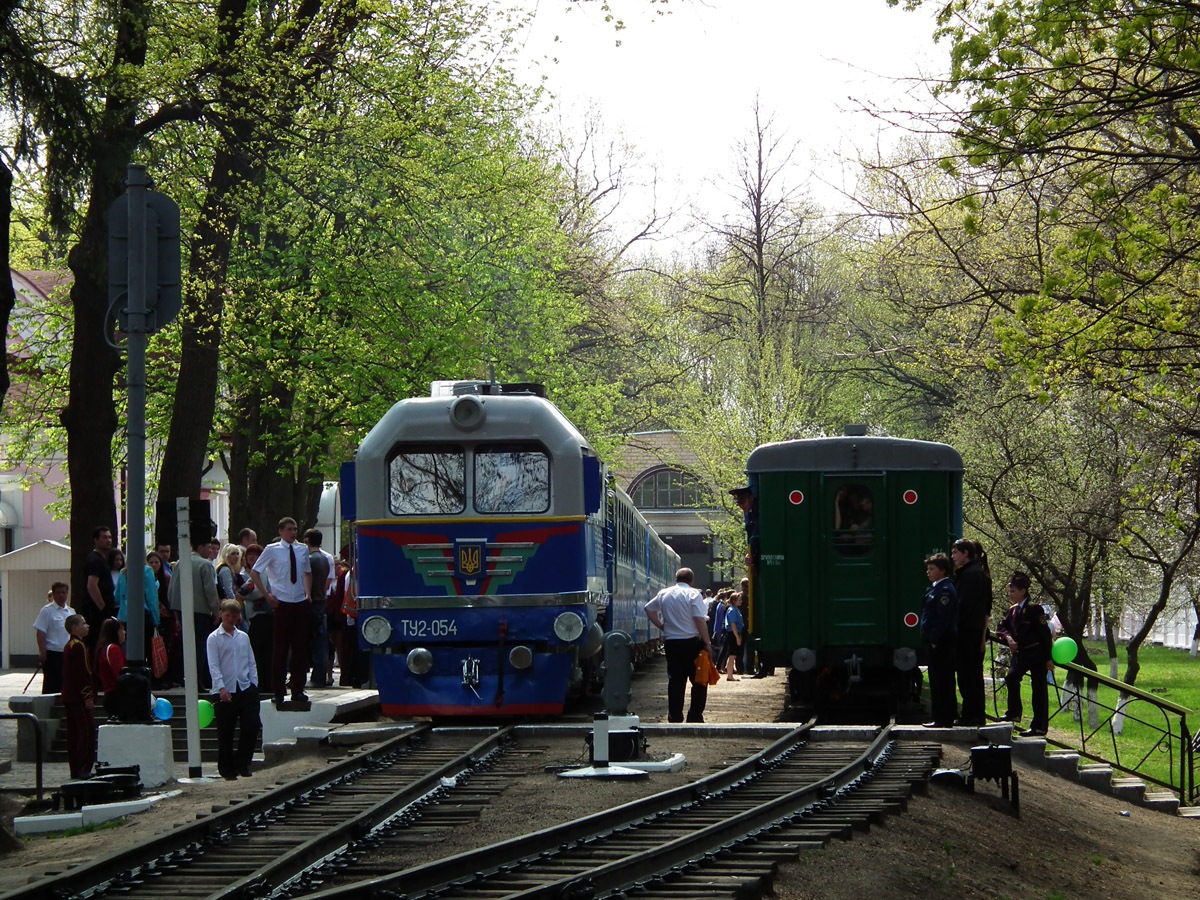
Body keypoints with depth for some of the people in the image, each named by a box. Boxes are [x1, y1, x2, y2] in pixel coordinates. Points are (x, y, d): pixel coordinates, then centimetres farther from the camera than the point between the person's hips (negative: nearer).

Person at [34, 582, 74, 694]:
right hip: (52, 654, -6)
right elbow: (41, 633, -10)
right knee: (51, 686, -5)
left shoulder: (71, 612, 12)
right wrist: (42, 652, -16)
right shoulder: (47, 611, -5)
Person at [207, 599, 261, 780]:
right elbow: (213, 666, -9)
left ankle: (242, 764, 9)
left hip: (246, 689, 4)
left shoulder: (243, 637, 14)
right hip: (225, 691, -4)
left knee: (252, 726, -5)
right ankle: (227, 770, 13)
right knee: (225, 733, 2)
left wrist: (254, 684, 5)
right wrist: (221, 688, -21)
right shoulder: (214, 638, -1)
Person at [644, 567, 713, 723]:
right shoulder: (693, 594, -7)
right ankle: (695, 716, -1)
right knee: (699, 681, 4)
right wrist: (707, 643, -9)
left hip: (670, 642, 5)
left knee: (675, 681, 8)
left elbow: (649, 609, 17)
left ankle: (674, 717, 7)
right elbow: (699, 620, -13)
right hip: (691, 642, -5)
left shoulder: (664, 593, 9)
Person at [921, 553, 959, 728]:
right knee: (937, 681, 14)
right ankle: (940, 718, 19)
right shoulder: (935, 589, 17)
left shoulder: (945, 590, -15)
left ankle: (944, 720, -6)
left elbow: (943, 618, -21)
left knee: (942, 681, -7)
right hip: (936, 643, 11)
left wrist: (935, 640, -20)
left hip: (941, 644, -11)